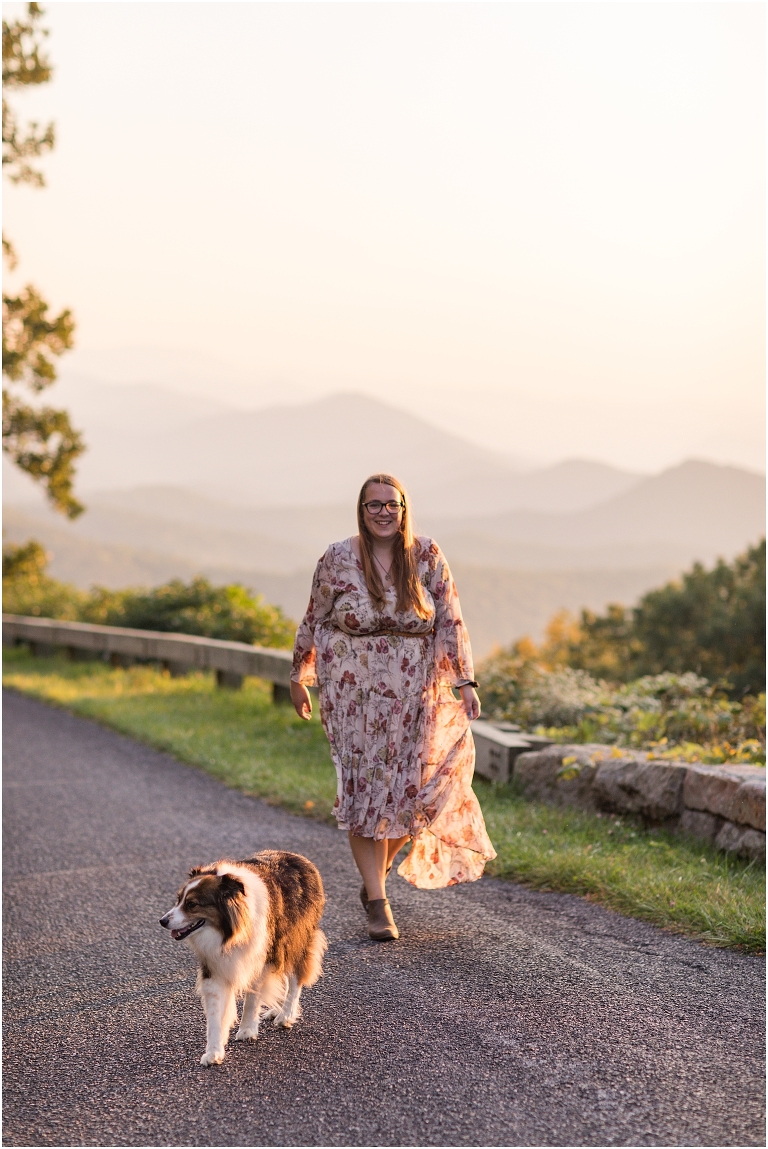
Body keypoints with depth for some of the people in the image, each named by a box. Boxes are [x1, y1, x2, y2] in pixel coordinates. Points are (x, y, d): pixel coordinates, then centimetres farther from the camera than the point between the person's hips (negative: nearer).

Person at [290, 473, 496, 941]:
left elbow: (451, 622, -1)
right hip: (355, 692, -1)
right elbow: (314, 621, 8)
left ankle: (377, 870, 29)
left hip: (416, 692, 1)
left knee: (411, 789, 0)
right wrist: (299, 678, 13)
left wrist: (465, 681, -9)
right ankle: (378, 903, 4)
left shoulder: (428, 558, 0)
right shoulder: (338, 559, -2)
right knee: (363, 791, -3)